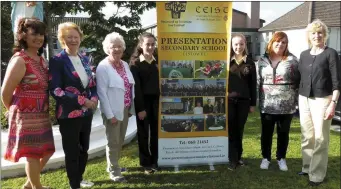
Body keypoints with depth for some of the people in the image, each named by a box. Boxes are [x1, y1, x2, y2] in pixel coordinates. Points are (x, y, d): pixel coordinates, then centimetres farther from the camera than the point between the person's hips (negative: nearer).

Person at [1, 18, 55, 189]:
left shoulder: (41, 60, 8)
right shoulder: (19, 60, -16)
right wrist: (16, 111, 1)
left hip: (42, 115, 8)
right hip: (27, 117, -8)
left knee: (47, 151, 18)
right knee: (33, 155, 6)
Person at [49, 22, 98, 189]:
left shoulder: (84, 59, 9)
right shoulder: (57, 61, -10)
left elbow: (92, 84, 15)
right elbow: (55, 90, -17)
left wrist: (94, 99, -6)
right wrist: (82, 101, -20)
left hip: (86, 112, 6)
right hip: (69, 114, -6)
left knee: (84, 149, 19)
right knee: (72, 152, 6)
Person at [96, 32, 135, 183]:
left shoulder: (125, 65, 9)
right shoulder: (103, 67, -12)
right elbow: (102, 92, -15)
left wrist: (131, 108, 10)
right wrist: (110, 114, -18)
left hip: (125, 110, 7)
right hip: (113, 111, -7)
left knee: (120, 141, 17)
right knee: (113, 142, 4)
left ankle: (114, 165, 35)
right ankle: (114, 171, 18)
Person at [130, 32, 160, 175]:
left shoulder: (157, 62, 10)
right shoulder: (135, 63, -5)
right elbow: (136, 87, -10)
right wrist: (140, 108, -14)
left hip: (156, 101, 4)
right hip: (143, 102, -4)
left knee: (156, 132, 9)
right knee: (144, 133, 6)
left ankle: (155, 161, 23)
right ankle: (146, 164, 17)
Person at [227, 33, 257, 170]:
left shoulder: (250, 63, 6)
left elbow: (253, 85, 7)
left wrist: (253, 103, 5)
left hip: (244, 101, 2)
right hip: (229, 100, -1)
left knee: (239, 130, 9)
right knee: (231, 130, 0)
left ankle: (238, 157, 22)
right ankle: (233, 159, 7)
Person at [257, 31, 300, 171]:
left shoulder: (292, 60, -2)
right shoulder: (262, 60, 5)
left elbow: (298, 81, -1)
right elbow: (258, 82, 7)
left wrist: (296, 100, -5)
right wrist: (257, 101, 3)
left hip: (286, 105, -1)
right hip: (267, 105, 1)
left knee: (283, 133, 12)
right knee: (266, 133, 11)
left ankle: (281, 158, 30)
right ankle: (266, 157, 28)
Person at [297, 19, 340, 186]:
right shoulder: (304, 55, 10)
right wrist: (298, 99, 12)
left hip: (322, 100, -5)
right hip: (304, 99, 5)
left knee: (320, 138, 0)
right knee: (307, 136, 10)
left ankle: (317, 175, 8)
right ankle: (307, 167, 23)